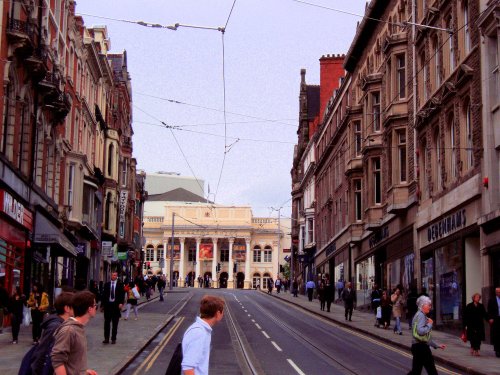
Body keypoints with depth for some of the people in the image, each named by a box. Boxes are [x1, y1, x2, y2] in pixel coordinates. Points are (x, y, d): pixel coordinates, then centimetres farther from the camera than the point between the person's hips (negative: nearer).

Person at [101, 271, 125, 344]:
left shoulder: (120, 284, 3)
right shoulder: (107, 284, 7)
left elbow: (122, 294, -1)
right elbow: (104, 295, 7)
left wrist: (121, 303, -15)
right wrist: (102, 305, 4)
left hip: (116, 305, -1)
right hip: (108, 305, 1)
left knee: (115, 323, 4)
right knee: (107, 322, 1)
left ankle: (113, 339, 11)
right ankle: (106, 338, 6)